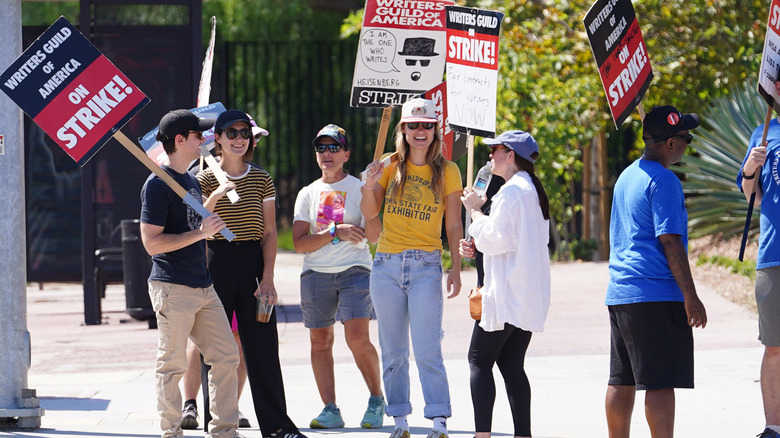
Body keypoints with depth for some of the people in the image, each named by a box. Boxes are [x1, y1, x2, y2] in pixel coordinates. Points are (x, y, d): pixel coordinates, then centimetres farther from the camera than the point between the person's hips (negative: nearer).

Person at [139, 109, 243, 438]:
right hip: (173, 287, -9)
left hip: (202, 285, 9)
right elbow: (151, 242, -17)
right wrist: (200, 233, -18)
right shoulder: (158, 185, -11)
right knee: (172, 365, -3)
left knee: (226, 357, 6)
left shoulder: (192, 181, 17)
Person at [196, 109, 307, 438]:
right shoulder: (206, 180, 4)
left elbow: (269, 232, 5)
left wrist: (267, 278, -5)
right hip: (216, 263, -1)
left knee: (262, 346, -1)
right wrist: (215, 196, -22)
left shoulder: (261, 179, 8)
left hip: (253, 262, 1)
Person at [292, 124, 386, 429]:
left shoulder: (358, 188, 5)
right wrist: (336, 232, -9)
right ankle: (330, 410, 5)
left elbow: (373, 237, -6)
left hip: (354, 270, -3)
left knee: (357, 338, -16)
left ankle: (376, 400, 0)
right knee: (320, 341, 0)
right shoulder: (308, 194, 12)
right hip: (315, 275, 3)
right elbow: (300, 243, 2)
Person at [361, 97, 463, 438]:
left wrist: (456, 269, -6)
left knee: (427, 351, -11)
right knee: (392, 352, 6)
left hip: (426, 266, -3)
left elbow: (454, 225, 3)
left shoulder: (446, 171, 3)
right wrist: (369, 186, -17)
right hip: (387, 265, 3)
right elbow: (369, 213, 2)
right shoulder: (391, 167, 8)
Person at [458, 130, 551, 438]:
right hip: (530, 295, 9)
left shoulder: (511, 191, -14)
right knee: (512, 365, 8)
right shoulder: (534, 191, 17)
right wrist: (476, 245, 14)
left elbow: (496, 240, -16)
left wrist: (475, 211, -3)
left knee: (480, 360, -5)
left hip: (507, 294, -9)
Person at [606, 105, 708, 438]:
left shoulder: (627, 176, 17)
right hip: (656, 294, -9)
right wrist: (690, 296, -16)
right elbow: (670, 241, -16)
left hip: (620, 292, 9)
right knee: (660, 382, -10)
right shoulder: (663, 181, -11)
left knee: (621, 382, 11)